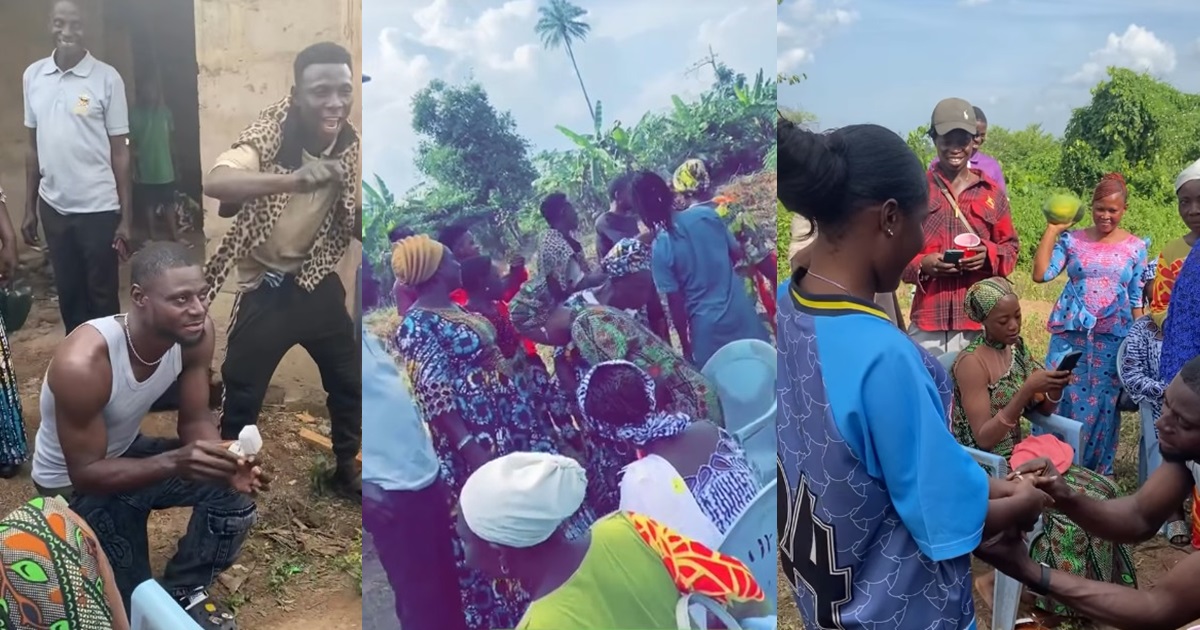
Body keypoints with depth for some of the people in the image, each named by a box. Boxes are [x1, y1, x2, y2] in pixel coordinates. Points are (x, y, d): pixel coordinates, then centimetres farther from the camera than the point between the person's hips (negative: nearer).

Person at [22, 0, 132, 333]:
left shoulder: (107, 78, -8)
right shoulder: (33, 75, 4)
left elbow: (120, 151, -6)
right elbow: (34, 146, 11)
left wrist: (126, 217, -8)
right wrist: (29, 208, 10)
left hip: (98, 208, -4)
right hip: (53, 207, 4)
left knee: (102, 295, 7)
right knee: (68, 294, 14)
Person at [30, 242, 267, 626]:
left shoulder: (197, 332, -21)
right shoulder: (82, 364, -38)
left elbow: (196, 420, -10)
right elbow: (87, 472, -29)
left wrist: (224, 463, -31)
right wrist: (175, 462, -43)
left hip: (128, 452, 5)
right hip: (74, 484, -5)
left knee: (233, 491, -16)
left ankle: (182, 593, 7)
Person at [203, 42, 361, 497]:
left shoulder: (350, 147, -5)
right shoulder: (270, 134, -21)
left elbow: (354, 223, 5)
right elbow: (214, 183, -40)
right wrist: (293, 179, -53)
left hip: (318, 281, 5)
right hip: (266, 288, -5)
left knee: (350, 382, 14)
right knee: (242, 391, 5)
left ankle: (346, 468, 36)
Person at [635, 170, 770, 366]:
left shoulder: (660, 249, -17)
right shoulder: (707, 214, -9)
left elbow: (676, 304, -12)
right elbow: (737, 253, 3)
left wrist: (685, 345, 1)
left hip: (708, 326, -3)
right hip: (741, 310, 3)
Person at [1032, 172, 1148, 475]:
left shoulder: (1136, 247, 4)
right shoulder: (1072, 239, 2)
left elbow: (1137, 301, 6)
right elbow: (1040, 274, -9)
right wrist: (1052, 228, -6)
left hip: (1113, 340, 0)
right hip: (1070, 335, 0)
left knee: (1102, 406, 6)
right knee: (1057, 399, -1)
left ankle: (1096, 475, 18)